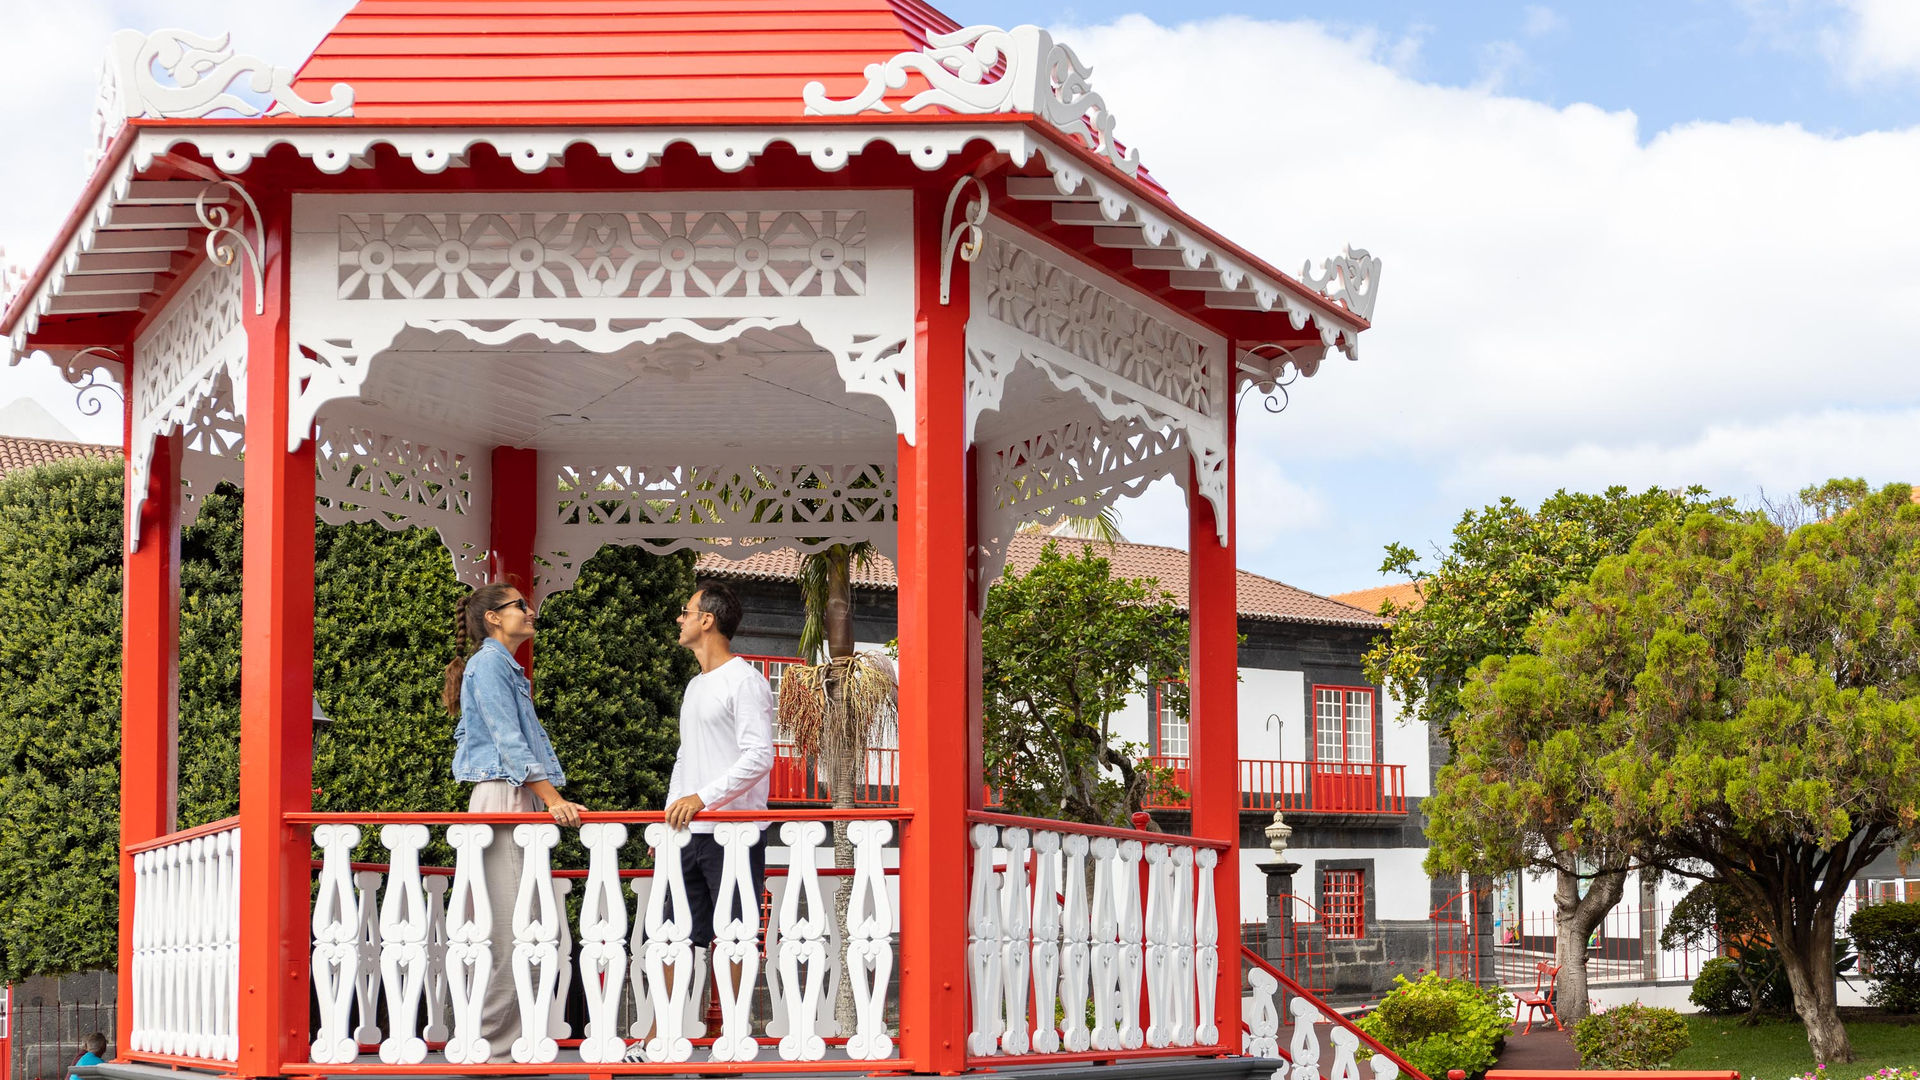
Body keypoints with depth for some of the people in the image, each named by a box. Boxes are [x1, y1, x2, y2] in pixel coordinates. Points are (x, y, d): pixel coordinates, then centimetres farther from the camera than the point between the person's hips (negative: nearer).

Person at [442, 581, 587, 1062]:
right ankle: (489, 1044, -8)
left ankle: (520, 1039, 8)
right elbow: (508, 740, -14)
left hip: (522, 801, 10)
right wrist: (552, 798, -19)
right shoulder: (488, 664, -7)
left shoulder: (508, 669, 22)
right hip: (502, 795, -10)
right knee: (507, 924, -11)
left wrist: (556, 799, 15)